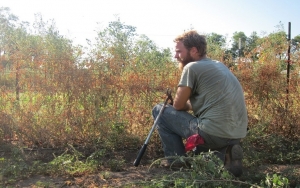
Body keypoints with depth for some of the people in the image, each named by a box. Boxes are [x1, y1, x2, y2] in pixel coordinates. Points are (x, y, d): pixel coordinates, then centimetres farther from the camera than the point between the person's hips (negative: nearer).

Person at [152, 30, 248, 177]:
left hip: (213, 133, -8)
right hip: (236, 135, 8)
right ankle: (224, 155, 10)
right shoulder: (219, 65, 18)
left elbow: (178, 105, -2)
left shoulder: (192, 67, -6)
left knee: (159, 111, 6)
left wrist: (187, 105, 19)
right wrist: (190, 104, 18)